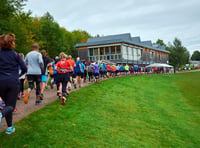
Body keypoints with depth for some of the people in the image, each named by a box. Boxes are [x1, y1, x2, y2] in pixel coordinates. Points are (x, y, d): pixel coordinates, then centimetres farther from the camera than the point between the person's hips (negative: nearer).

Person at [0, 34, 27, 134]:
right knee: (11, 105, 6)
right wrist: (19, 75, 15)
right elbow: (24, 68, -5)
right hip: (14, 82, -2)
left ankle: (10, 127, 14)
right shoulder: (15, 55, -1)